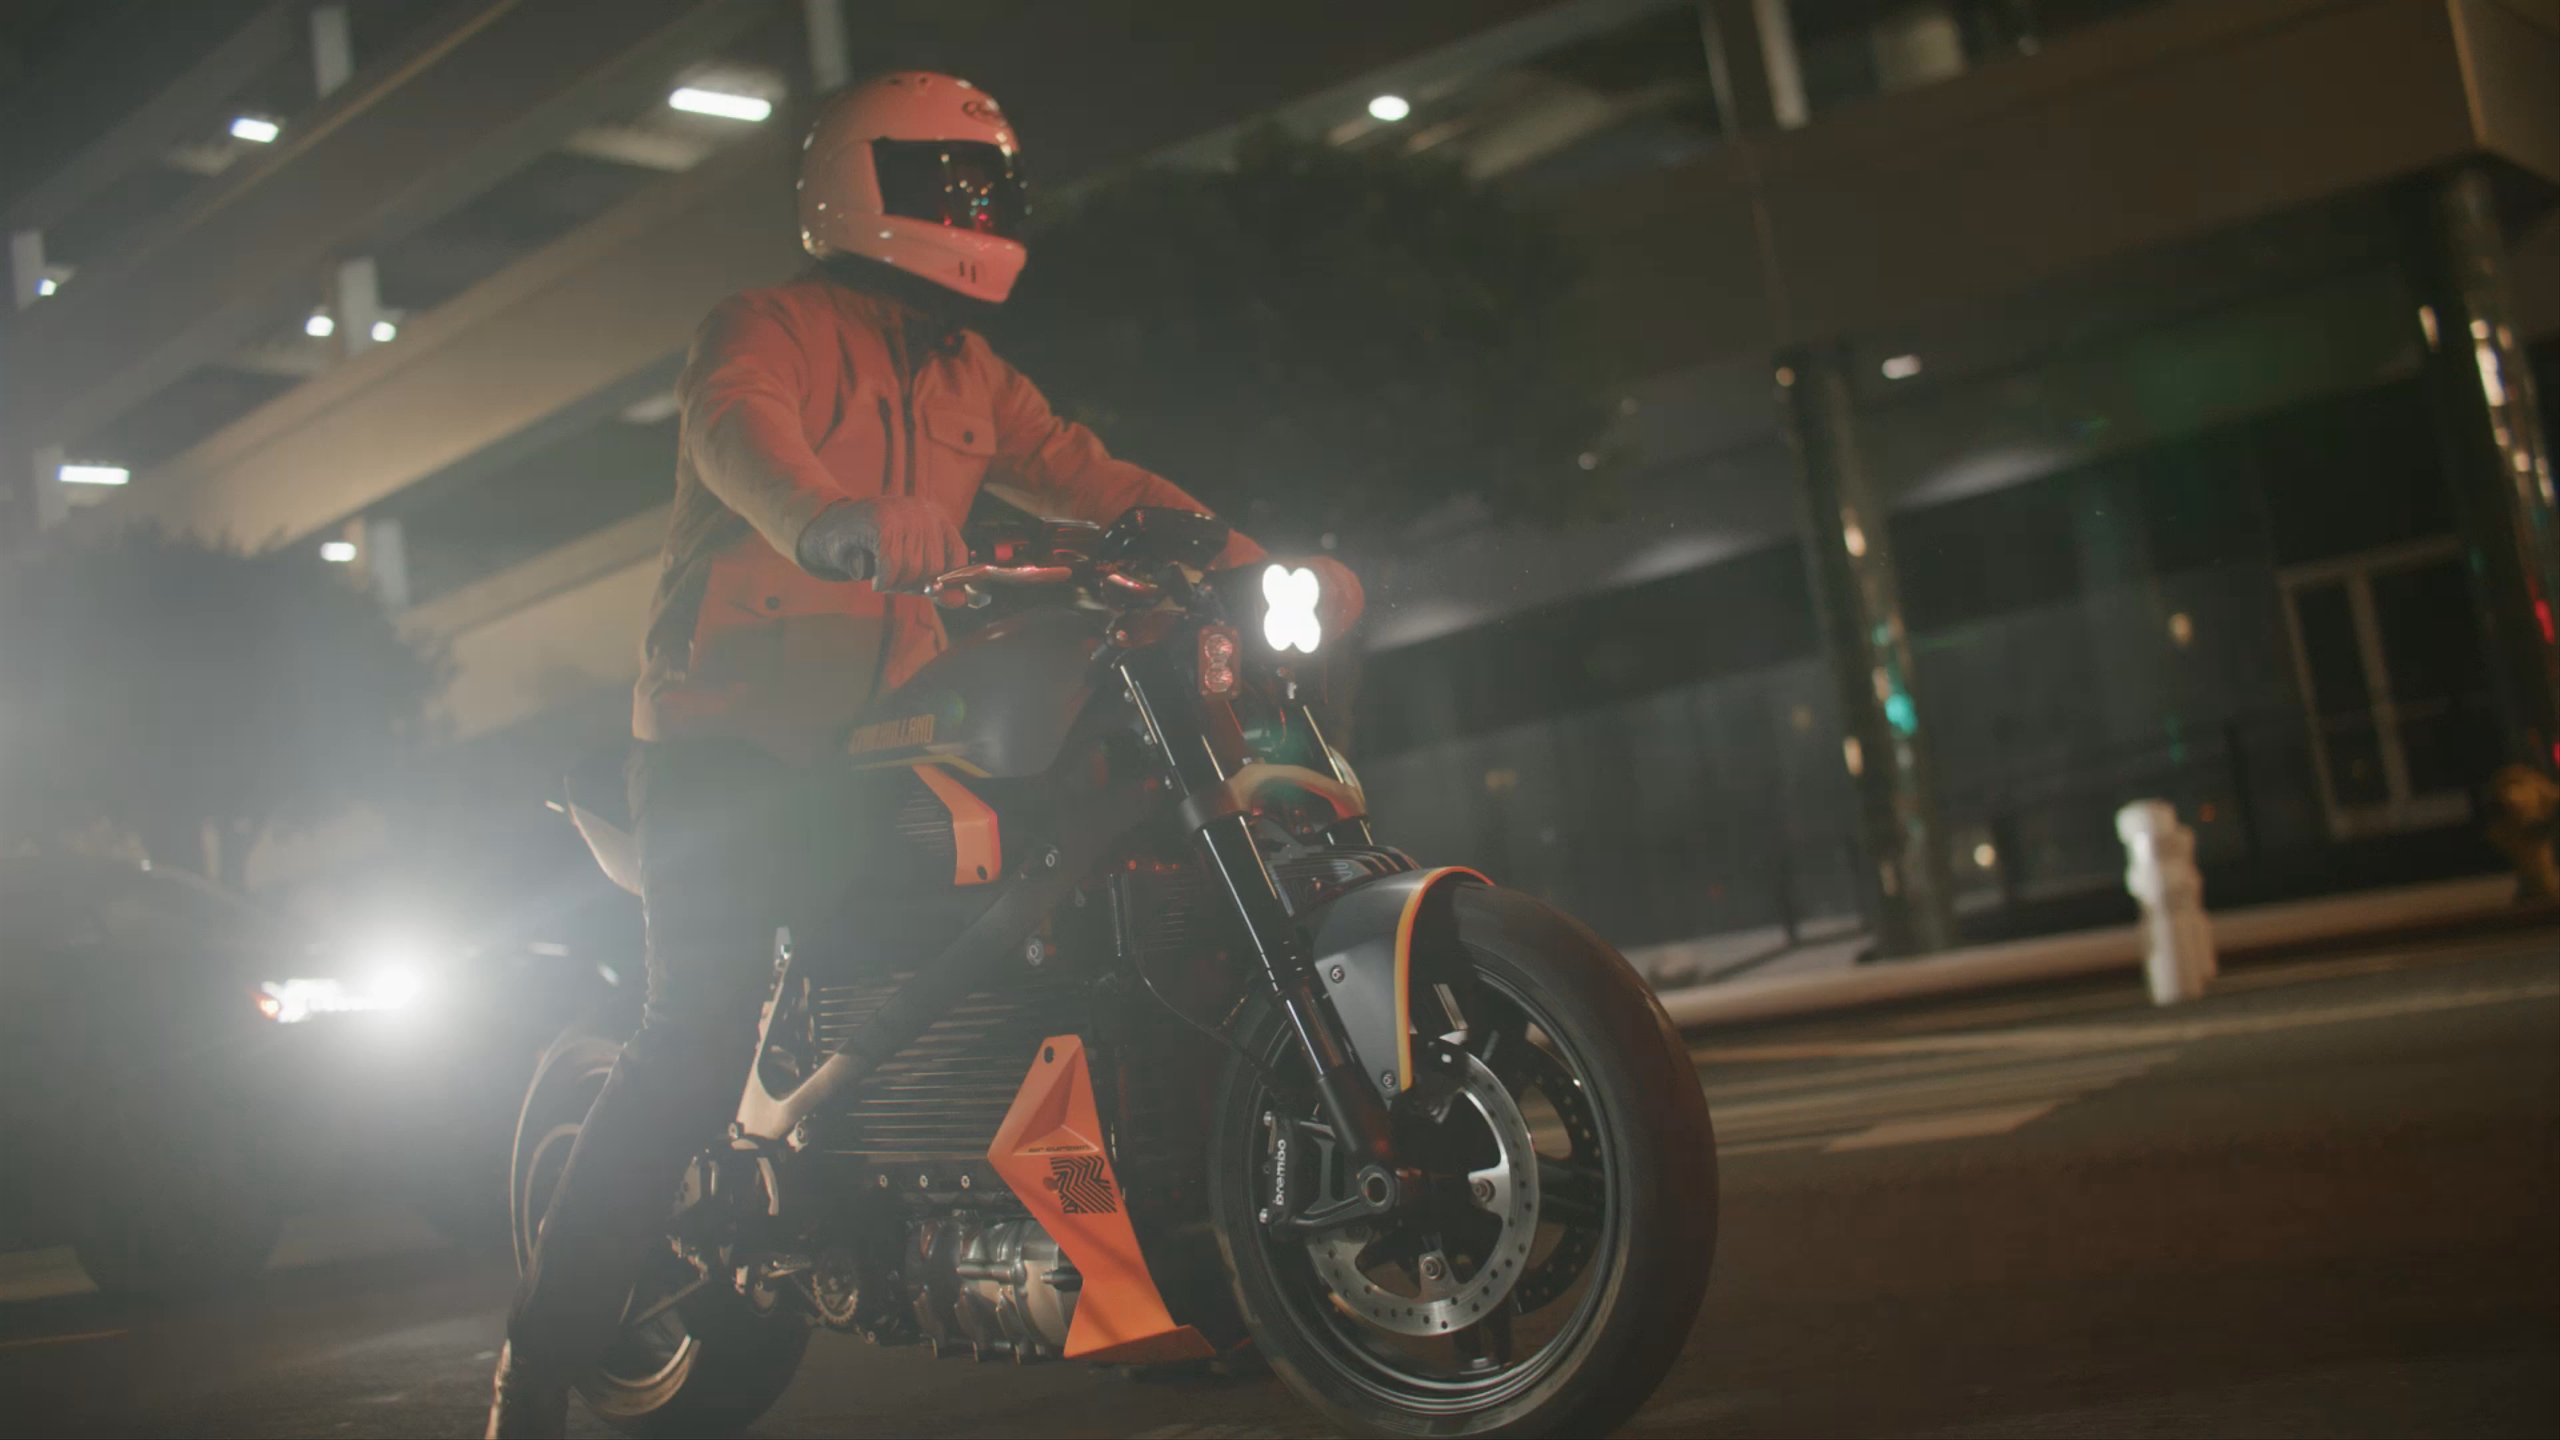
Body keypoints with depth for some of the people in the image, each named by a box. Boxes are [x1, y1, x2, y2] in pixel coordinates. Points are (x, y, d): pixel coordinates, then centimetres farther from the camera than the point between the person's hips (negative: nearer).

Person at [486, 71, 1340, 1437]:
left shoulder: (968, 375, 20)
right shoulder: (768, 328, -4)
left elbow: (1089, 474, 10)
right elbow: (738, 432, -26)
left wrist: (1244, 558, -6)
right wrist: (821, 519, -49)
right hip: (736, 736, -7)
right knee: (696, 1037, -18)